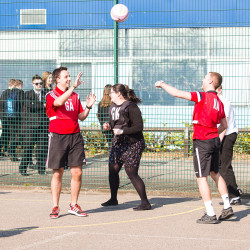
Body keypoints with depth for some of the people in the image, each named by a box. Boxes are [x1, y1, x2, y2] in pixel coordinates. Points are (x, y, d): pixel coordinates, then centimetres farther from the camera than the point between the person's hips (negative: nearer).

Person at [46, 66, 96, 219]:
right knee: (58, 173, 0)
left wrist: (88, 107, 1)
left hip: (75, 136, 4)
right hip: (58, 136, -4)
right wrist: (73, 86, -30)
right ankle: (55, 207, 8)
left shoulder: (75, 96, 15)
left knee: (77, 172, 1)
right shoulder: (51, 95, -1)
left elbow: (81, 116, 19)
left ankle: (73, 205, 12)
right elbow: (58, 102, -25)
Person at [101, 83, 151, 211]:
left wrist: (122, 131, -24)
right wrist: (108, 126, 3)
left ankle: (145, 202, -5)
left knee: (131, 173, -10)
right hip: (117, 143, 9)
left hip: (132, 144, -8)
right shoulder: (113, 107, 11)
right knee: (112, 170, 9)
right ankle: (113, 199, 25)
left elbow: (139, 127, -18)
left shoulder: (131, 107, -15)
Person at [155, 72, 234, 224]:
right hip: (215, 140, 8)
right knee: (215, 173, 21)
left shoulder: (202, 96, -13)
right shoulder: (219, 102, 9)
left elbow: (177, 93, -14)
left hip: (202, 142, -8)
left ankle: (210, 215, -3)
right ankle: (227, 207, 23)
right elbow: (224, 125, 18)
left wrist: (162, 85, 1)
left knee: (202, 177, -2)